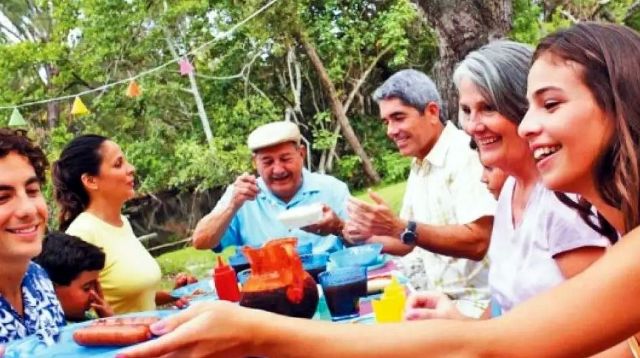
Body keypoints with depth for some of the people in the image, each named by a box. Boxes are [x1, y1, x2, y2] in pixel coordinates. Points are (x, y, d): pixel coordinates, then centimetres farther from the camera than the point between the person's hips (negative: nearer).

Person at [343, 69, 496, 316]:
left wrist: (399, 227, -27)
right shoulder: (419, 166, 11)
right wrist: (370, 237, 1)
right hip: (437, 297, 7)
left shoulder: (467, 155, -14)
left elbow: (477, 242, -24)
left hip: (470, 303, -7)